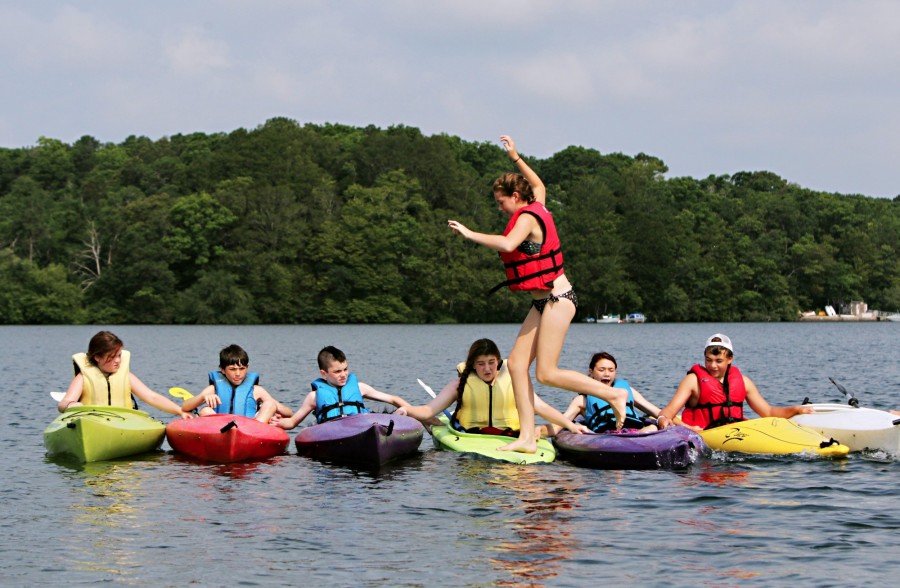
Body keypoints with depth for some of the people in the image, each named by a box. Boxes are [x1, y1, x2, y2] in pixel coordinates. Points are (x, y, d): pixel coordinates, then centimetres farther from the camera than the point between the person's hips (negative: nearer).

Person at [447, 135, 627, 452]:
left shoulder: (527, 217, -14)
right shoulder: (536, 208, 13)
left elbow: (508, 244, -34)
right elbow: (538, 184, 37)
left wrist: (470, 234, -25)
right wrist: (515, 157, 38)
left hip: (557, 299, -10)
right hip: (544, 302, 10)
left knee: (546, 373, -12)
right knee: (517, 364, 2)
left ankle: (613, 394, -1)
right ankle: (527, 437, -2)